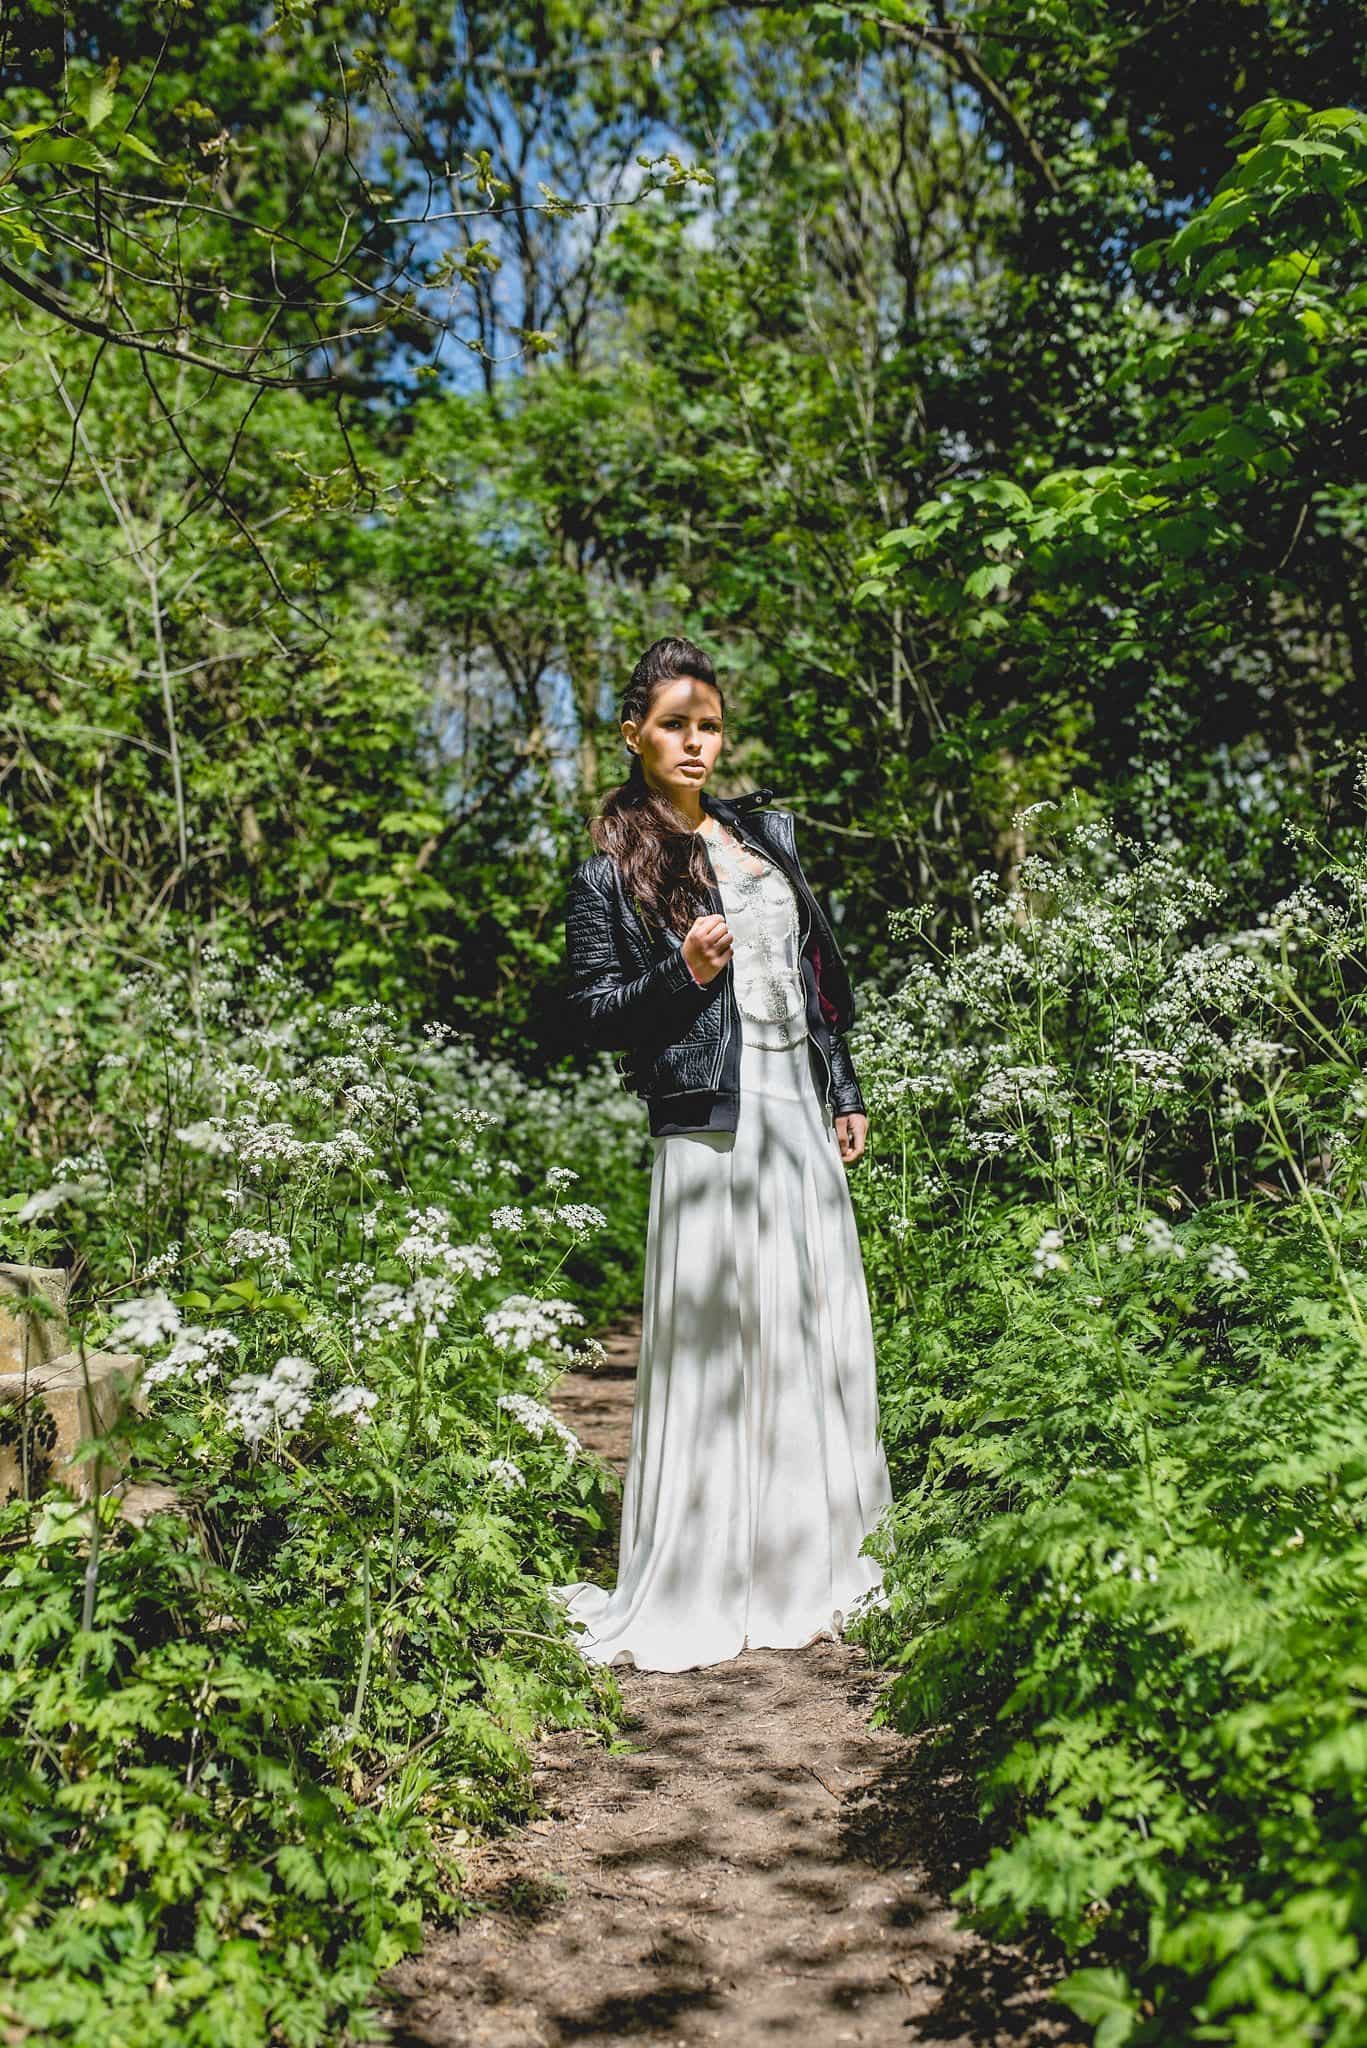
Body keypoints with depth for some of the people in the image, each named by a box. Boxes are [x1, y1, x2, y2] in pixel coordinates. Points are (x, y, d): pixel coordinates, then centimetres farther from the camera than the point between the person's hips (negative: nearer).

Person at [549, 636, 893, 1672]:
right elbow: (596, 1013, -3)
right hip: (709, 1128, -6)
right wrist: (681, 974, -19)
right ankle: (697, 1592, 12)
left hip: (799, 1114, 6)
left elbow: (818, 971, 17)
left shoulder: (765, 831, 14)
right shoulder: (610, 873, -2)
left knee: (818, 1333, 10)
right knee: (716, 1347, -3)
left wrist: (846, 1092, 14)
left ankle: (808, 1563, 26)